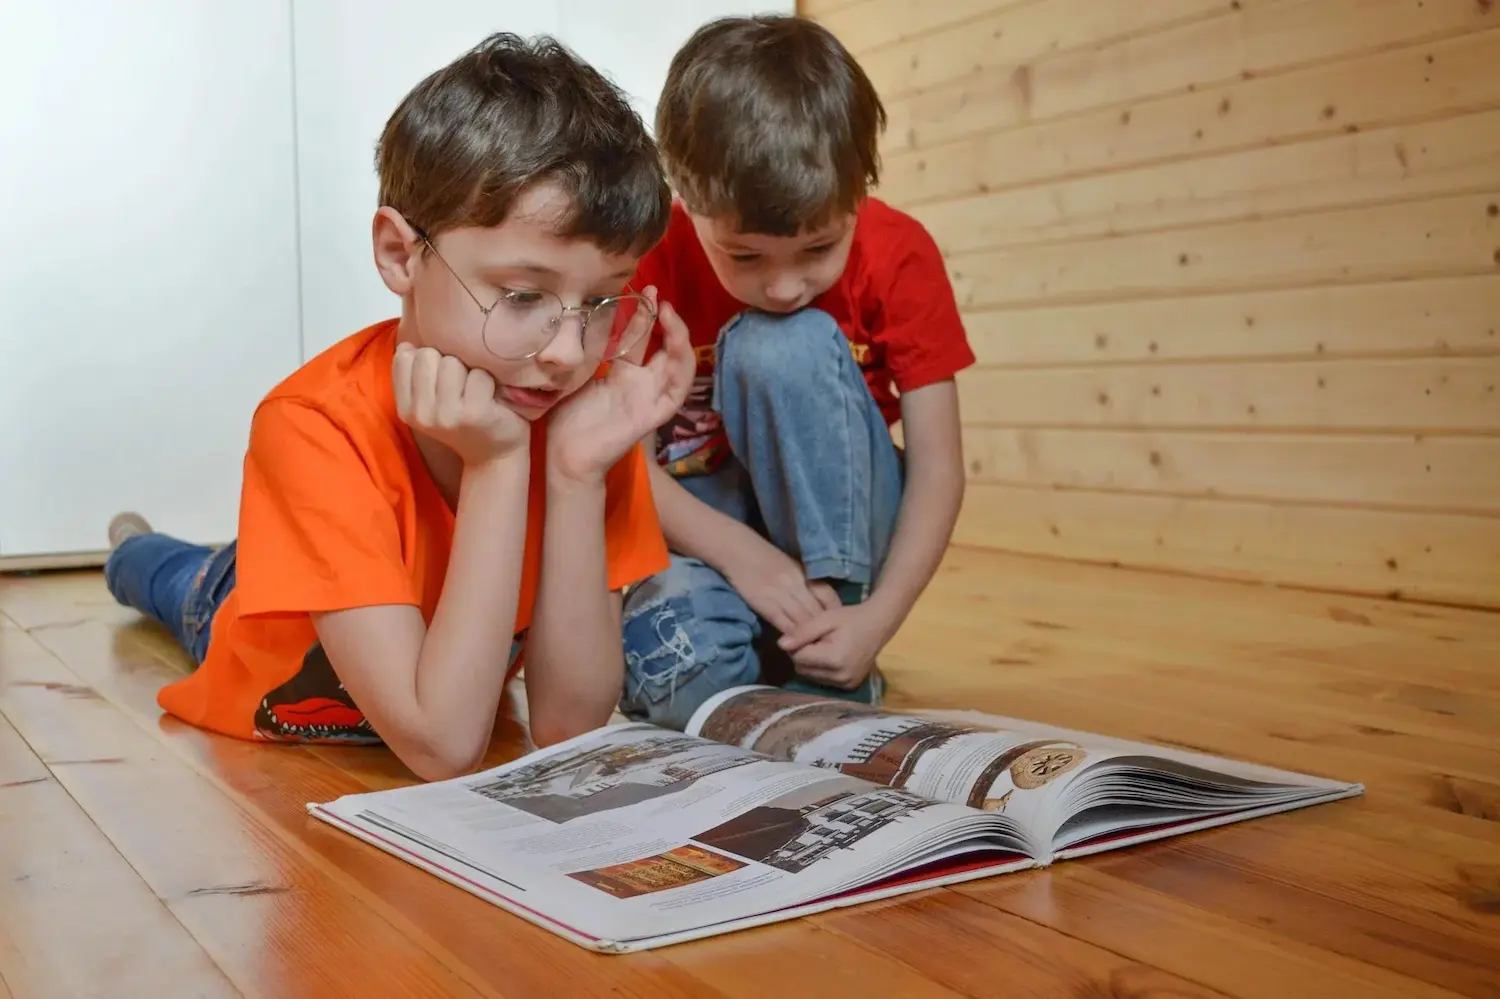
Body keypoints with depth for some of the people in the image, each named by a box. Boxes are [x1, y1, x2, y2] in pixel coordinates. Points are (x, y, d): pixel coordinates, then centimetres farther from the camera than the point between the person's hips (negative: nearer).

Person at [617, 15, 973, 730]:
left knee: (782, 344, -30)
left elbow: (937, 465, -15)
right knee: (671, 655, -37)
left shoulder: (900, 256, -15)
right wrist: (739, 552, -31)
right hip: (704, 521, -1)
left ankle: (832, 674, -22)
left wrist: (877, 619, -28)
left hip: (837, 515, 1)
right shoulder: (654, 258, -16)